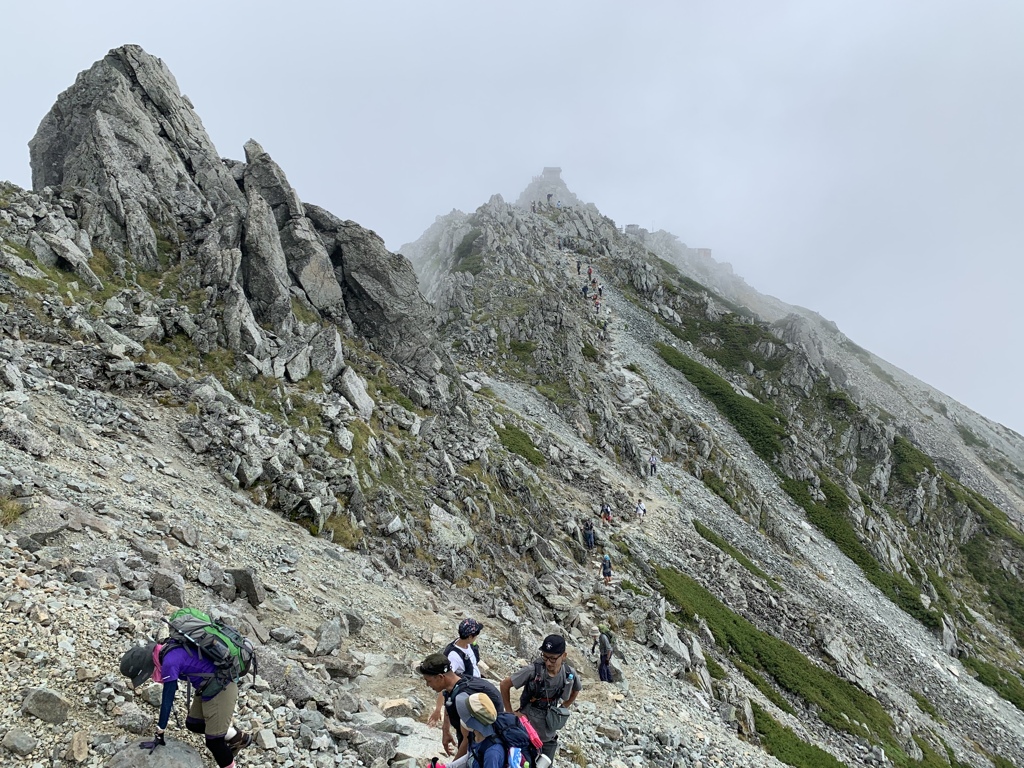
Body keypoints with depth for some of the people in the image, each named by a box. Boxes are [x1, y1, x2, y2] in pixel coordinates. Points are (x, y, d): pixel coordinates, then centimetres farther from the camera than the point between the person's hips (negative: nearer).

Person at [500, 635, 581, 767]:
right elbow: (504, 685, -12)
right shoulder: (533, 670, -23)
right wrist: (509, 713, -8)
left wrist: (562, 709, 8)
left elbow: (576, 690, 14)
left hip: (550, 736, 4)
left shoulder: (569, 674, -11)